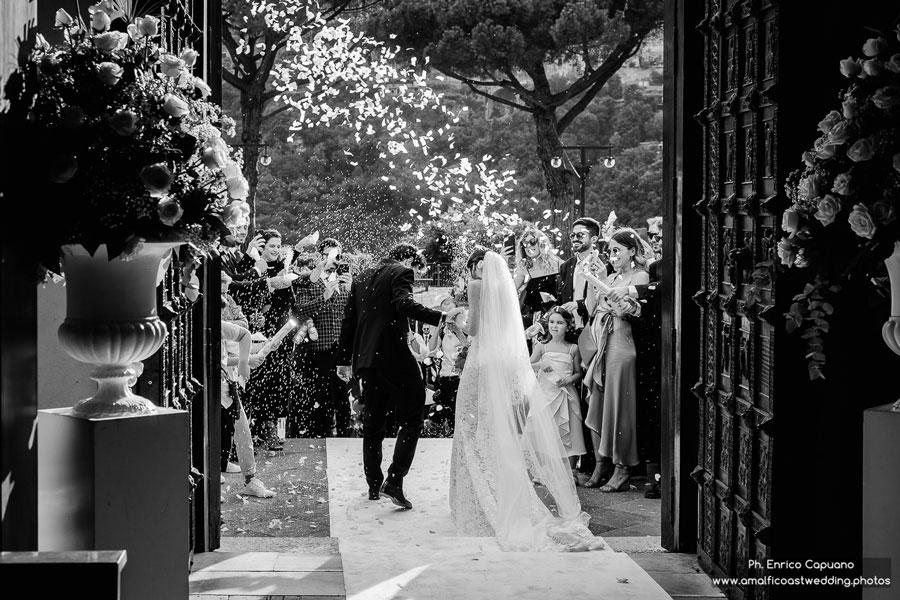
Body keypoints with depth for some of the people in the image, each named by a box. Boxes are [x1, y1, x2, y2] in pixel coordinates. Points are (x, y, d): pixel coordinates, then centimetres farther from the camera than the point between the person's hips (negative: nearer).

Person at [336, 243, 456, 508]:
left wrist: (345, 360, 22)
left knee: (372, 423, 15)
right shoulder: (401, 273, -3)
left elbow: (348, 320, 18)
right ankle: (394, 481, -12)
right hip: (393, 356, -7)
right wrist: (440, 317, -27)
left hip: (365, 358, 7)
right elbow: (404, 304, -23)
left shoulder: (362, 277, 17)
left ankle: (373, 485, 20)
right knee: (412, 420, -1)